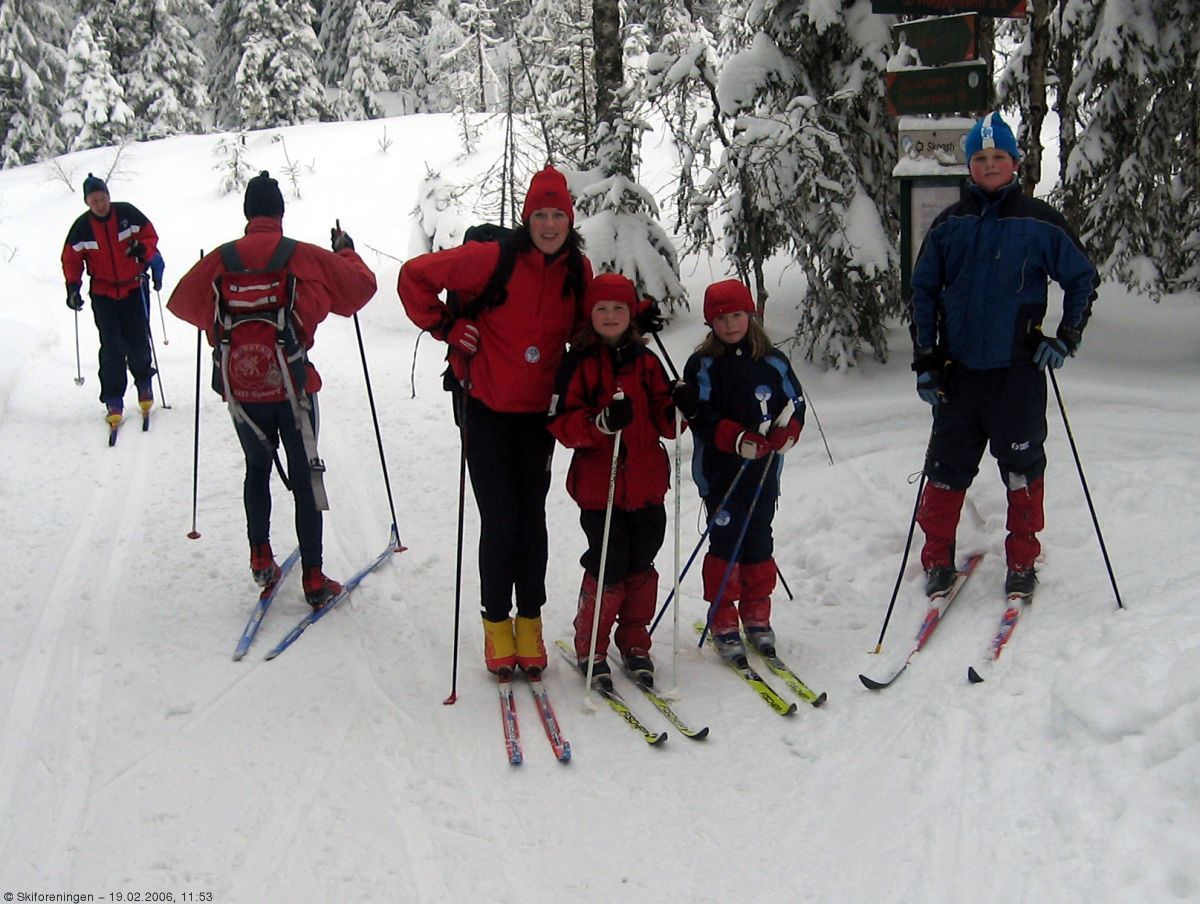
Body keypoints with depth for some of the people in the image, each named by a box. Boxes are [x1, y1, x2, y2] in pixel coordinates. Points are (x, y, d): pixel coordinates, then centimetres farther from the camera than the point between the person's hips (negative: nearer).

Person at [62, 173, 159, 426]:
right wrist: (73, 287, -9)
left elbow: (150, 235, 1)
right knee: (111, 348, -6)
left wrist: (143, 249, -21)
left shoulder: (127, 213, -7)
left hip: (133, 289, 0)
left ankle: (143, 381, 31)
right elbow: (71, 259, 3)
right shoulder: (81, 227, -4)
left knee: (138, 341, 2)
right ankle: (113, 400, 2)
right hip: (103, 293, 0)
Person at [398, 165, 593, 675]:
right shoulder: (493, 259, -15)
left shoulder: (578, 270, 0)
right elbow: (415, 276, -8)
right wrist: (445, 328, -11)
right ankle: (496, 623, 16)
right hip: (488, 409, -3)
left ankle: (530, 622, 21)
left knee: (532, 519, 8)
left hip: (538, 413, 4)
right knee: (499, 522, -2)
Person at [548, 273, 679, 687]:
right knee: (607, 567, -4)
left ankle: (634, 642, 26)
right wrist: (601, 422, -26)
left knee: (641, 566, 10)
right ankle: (590, 649, 14)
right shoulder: (578, 363, -3)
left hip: (646, 482, 4)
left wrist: (677, 412, -13)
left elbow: (663, 419, 10)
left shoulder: (646, 361, 8)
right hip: (598, 484, -4)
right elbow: (561, 423, -9)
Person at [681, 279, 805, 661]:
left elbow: (795, 406, 8)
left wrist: (785, 433, -13)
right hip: (719, 471, -3)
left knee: (759, 542, 10)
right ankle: (723, 622, 10)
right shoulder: (703, 365, -2)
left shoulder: (773, 362, 6)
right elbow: (699, 416, -10)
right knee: (726, 542, -1)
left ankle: (756, 616, 24)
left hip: (764, 472, 3)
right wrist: (737, 439, -23)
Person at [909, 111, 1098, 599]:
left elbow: (1082, 278, 9)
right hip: (957, 369, 2)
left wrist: (1066, 338, -1)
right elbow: (923, 292, 10)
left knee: (1022, 468, 5)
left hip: (1018, 370, -2)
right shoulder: (949, 224, 7)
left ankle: (1022, 564, 18)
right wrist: (924, 361, 3)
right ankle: (937, 560, 18)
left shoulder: (1039, 221, 1)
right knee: (947, 468, 6)